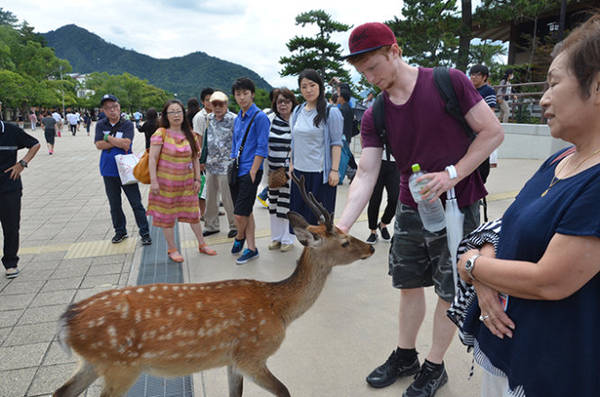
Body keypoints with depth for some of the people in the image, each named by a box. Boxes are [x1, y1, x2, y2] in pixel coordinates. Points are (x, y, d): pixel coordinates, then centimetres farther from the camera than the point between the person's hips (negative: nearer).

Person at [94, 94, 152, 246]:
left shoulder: (127, 124, -5)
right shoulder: (100, 125, 3)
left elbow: (126, 143, -19)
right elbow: (99, 145, -8)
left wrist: (107, 138, -10)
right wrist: (118, 142, -14)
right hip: (109, 171, 3)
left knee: (136, 203, 0)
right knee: (114, 204, 13)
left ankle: (145, 233, 8)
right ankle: (120, 231, 28)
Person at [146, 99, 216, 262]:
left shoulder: (191, 135, 5)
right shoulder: (161, 134, -9)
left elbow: (195, 158, 11)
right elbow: (152, 158, -11)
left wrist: (197, 179, 6)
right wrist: (153, 181, -16)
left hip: (187, 182, 4)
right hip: (166, 181, -3)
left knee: (193, 212, 11)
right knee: (167, 215, 6)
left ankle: (202, 244, 25)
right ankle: (172, 249, 21)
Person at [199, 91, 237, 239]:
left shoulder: (233, 119, -10)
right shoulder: (209, 118, 11)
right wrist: (202, 160, 17)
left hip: (226, 165, -7)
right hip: (211, 164, 7)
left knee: (228, 198, -1)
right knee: (210, 197, 13)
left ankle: (234, 226, 15)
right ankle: (211, 225, 27)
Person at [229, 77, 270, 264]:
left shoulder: (260, 117, -8)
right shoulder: (238, 119, 15)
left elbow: (262, 148, -13)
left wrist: (252, 172, -16)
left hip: (250, 172, -7)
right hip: (236, 172, 7)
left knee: (240, 214, -7)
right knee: (246, 212, 13)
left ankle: (239, 237, 23)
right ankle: (251, 249, 23)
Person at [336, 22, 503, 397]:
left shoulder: (448, 82, -13)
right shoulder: (374, 116, -3)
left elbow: (493, 131, -10)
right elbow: (366, 175, -9)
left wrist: (452, 175, -20)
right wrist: (341, 227, -20)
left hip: (457, 208, -3)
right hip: (411, 210, 4)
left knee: (449, 292, 9)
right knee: (410, 285, 15)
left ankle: (435, 367, 29)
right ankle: (405, 356, 36)